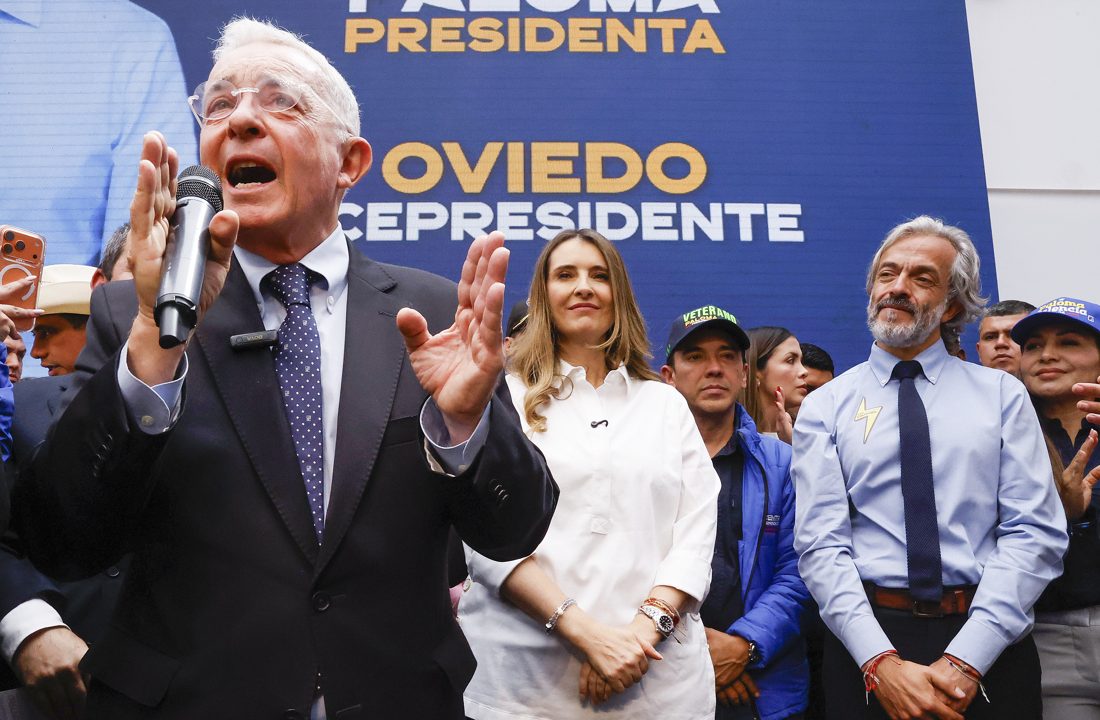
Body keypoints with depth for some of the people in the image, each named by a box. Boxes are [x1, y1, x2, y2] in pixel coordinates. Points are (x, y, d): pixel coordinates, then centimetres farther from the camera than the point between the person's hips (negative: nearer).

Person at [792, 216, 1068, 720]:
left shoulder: (1002, 395, 4)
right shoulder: (824, 407, 2)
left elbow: (1037, 533, -5)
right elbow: (820, 545, -6)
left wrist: (965, 660, -15)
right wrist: (881, 664, -19)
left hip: (990, 644, 1)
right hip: (869, 637, 0)